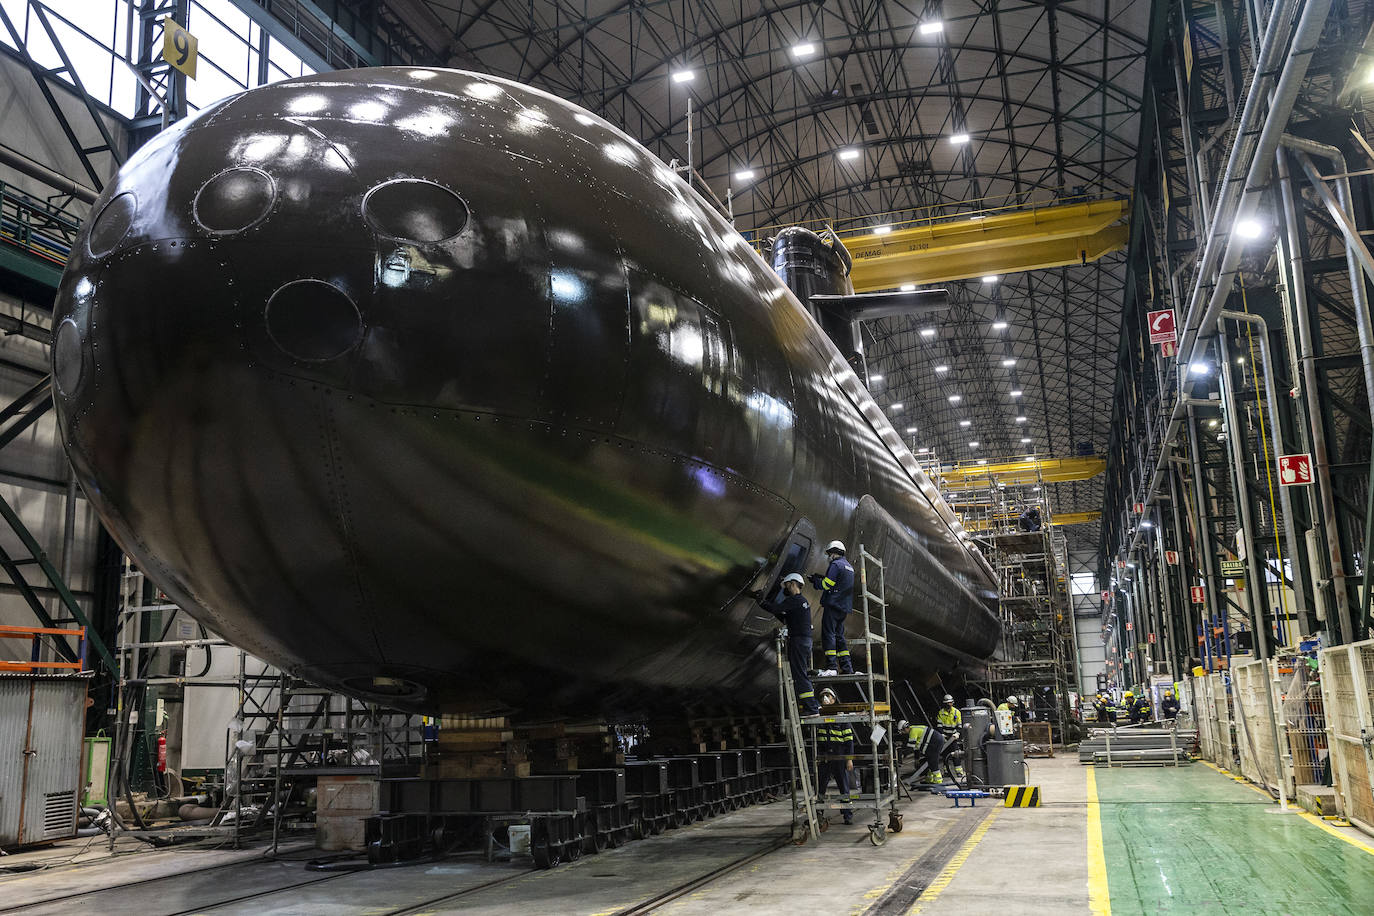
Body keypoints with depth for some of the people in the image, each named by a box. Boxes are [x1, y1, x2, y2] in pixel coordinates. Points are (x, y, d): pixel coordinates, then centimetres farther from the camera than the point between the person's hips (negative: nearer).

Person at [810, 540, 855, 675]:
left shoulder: (835, 564, -9)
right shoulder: (849, 566, 21)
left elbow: (826, 585, -12)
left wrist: (815, 581, 6)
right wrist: (822, 578, 20)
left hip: (833, 605, -9)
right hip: (844, 607, 9)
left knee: (828, 634, -10)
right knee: (839, 636, 12)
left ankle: (831, 666, -16)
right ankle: (846, 667, 9)